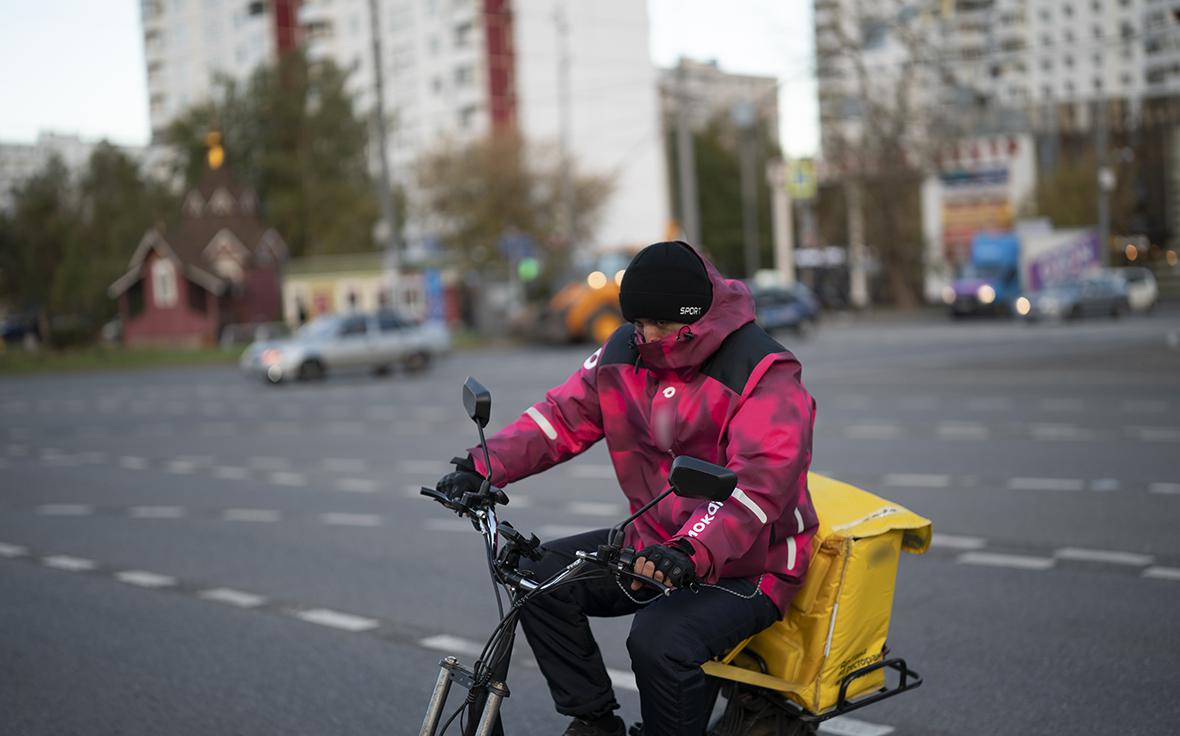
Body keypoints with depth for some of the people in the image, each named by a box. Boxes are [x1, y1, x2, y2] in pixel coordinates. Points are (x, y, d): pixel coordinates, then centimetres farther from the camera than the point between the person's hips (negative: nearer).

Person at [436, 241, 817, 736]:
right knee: (541, 575, -8)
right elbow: (563, 416, -1)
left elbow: (759, 483, -31)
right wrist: (482, 467, -16)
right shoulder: (627, 352, 2)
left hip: (744, 566, -7)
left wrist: (692, 552, -46)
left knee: (660, 641, -32)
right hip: (653, 546, 7)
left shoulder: (765, 374, -19)